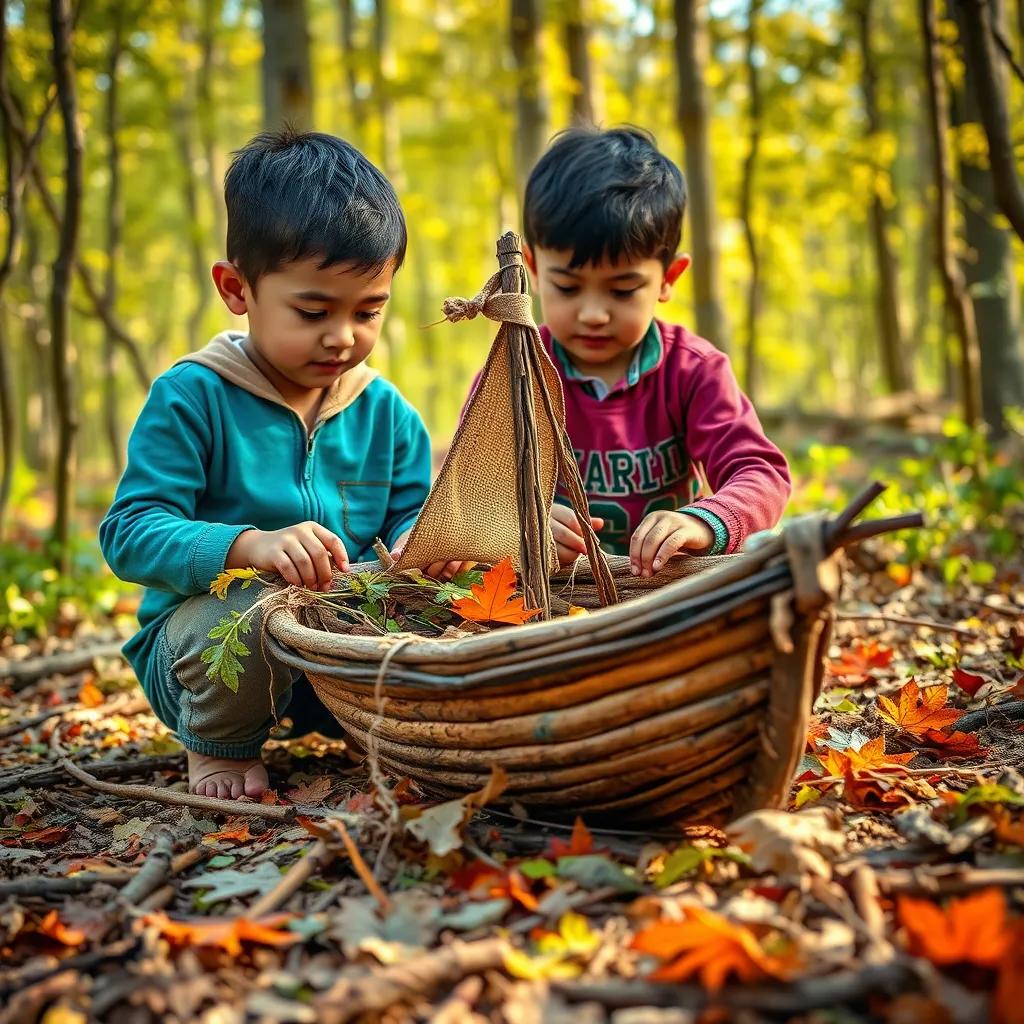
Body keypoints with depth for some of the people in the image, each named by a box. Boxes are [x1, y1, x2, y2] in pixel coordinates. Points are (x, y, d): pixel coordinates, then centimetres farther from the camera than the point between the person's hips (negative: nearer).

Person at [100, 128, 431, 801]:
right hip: (196, 639, -3)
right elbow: (130, 531, -17)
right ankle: (220, 744, -4)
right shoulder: (190, 397, -11)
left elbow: (409, 515, 8)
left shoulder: (387, 412, 4)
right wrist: (247, 546, -35)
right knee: (261, 606, -37)